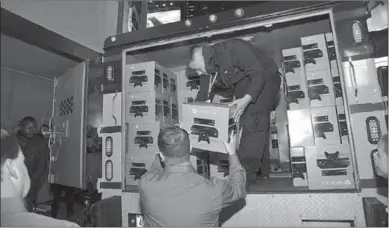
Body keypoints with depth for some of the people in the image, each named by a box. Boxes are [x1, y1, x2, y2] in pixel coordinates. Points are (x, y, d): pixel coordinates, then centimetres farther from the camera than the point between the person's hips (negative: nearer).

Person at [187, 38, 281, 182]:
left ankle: (248, 170, -14)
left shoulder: (234, 49, -28)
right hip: (243, 86, 8)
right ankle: (262, 170, 12)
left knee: (253, 121, -21)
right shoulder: (208, 71, -5)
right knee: (247, 124, 3)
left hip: (264, 78, -7)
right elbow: (202, 97, 2)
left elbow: (259, 73, -30)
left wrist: (247, 99, -44)